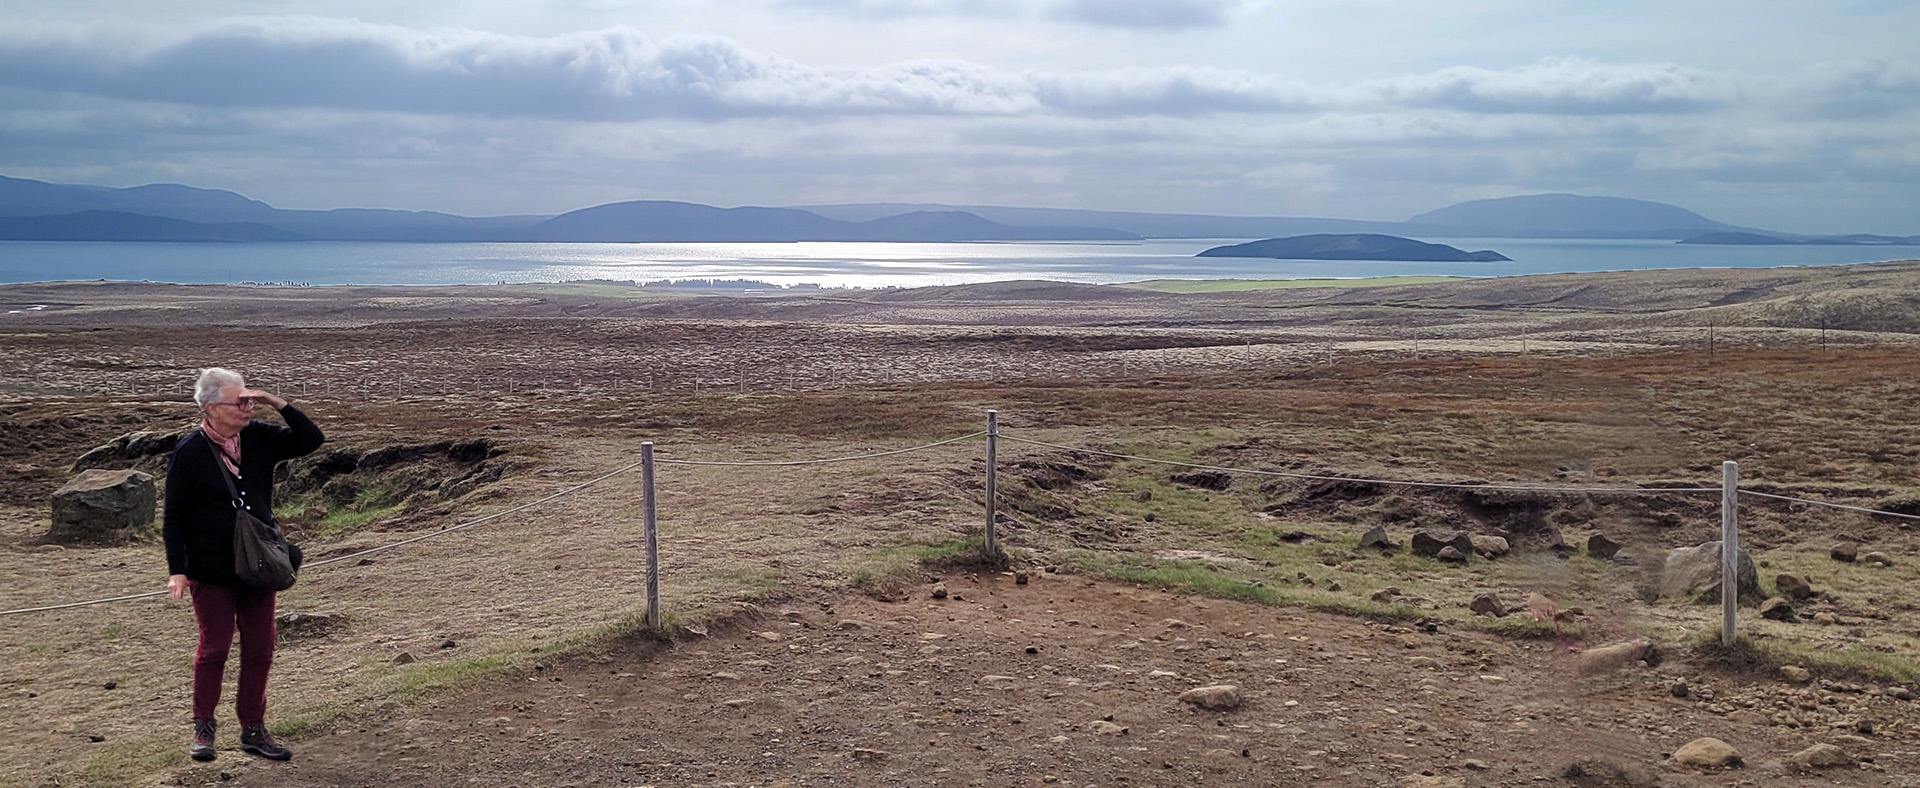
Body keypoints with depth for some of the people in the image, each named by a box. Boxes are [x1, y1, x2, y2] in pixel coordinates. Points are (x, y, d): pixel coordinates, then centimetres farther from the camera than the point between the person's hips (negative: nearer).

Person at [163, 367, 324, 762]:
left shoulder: (258, 438, 2)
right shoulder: (190, 452, -11)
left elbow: (311, 439, 1)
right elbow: (173, 517, -7)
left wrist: (274, 401, -10)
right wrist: (177, 570, -12)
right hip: (212, 571, -5)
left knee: (260, 649, 7)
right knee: (214, 648, 4)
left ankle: (253, 730, 19)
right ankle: (203, 728, 22)